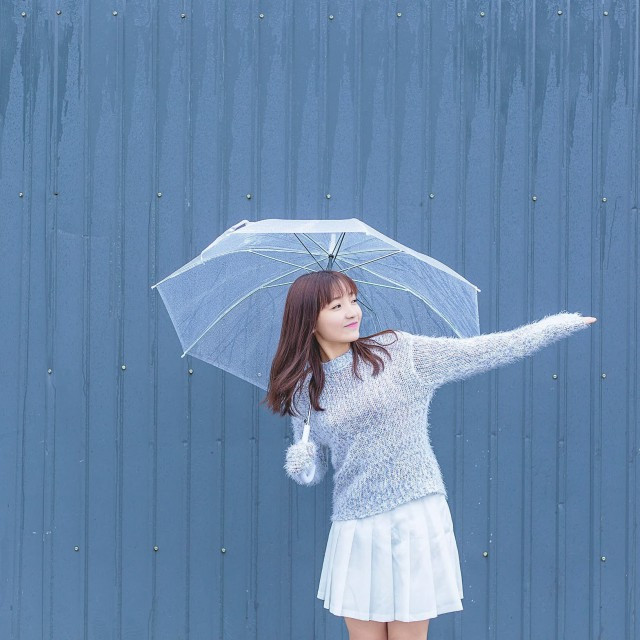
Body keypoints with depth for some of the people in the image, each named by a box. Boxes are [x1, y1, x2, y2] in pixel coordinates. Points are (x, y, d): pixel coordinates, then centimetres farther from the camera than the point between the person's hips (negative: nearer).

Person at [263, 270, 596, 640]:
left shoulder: (397, 351, -2)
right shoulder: (304, 391, 5)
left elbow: (485, 351, -1)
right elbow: (313, 473, 11)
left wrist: (564, 324, -2)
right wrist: (299, 465, -12)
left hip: (415, 518, -2)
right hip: (355, 530, 2)